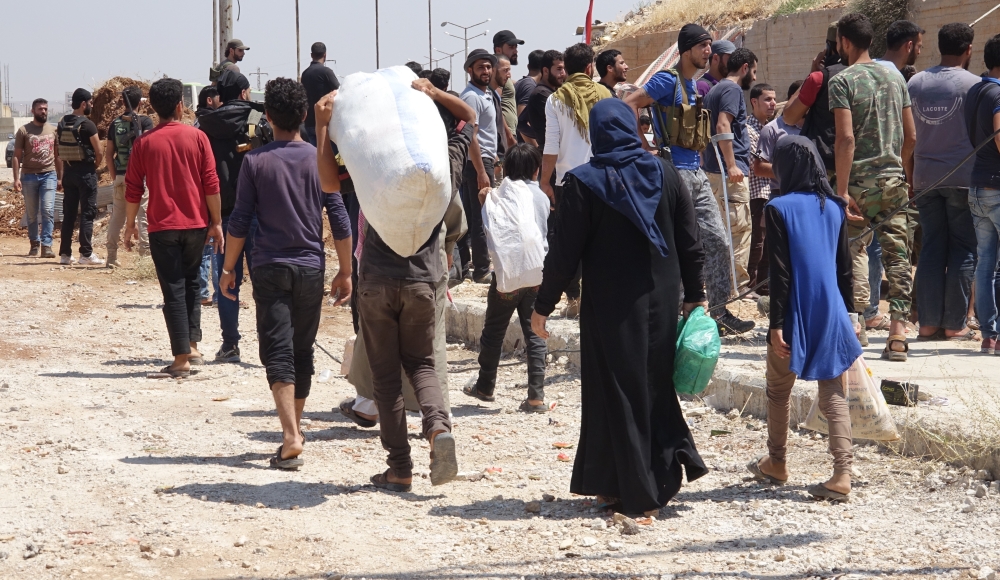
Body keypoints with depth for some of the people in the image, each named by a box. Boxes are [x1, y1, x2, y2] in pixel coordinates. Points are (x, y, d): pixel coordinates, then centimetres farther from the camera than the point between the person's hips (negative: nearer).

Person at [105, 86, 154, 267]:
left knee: (117, 216, 12)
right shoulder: (145, 121, -4)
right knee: (144, 215, -1)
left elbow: (108, 154, 9)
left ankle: (111, 256, 15)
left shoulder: (115, 123, 8)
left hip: (120, 176, 4)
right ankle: (145, 255, -5)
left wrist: (114, 176, 16)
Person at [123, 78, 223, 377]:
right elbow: (211, 184, -4)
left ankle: (182, 358, -3)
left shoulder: (144, 142, -2)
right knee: (190, 285, 19)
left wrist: (130, 224, 12)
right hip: (195, 224, 1)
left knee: (174, 291, 1)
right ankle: (192, 347, 15)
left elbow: (133, 188, 0)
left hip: (162, 227, -1)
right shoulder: (197, 137, -2)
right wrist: (216, 222, 4)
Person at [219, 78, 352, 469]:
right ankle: (295, 429, 27)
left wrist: (228, 268, 7)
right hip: (310, 268, 2)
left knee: (278, 353, -6)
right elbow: (339, 220, 0)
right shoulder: (319, 159, 0)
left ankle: (290, 439, -21)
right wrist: (345, 272, 8)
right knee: (302, 352, 15)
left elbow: (240, 221, -3)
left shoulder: (255, 161, -4)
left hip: (269, 268, -2)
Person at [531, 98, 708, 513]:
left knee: (617, 390, 5)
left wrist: (543, 306, 0)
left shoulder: (584, 183, -10)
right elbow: (689, 241, 3)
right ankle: (675, 455, 3)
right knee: (655, 383, 19)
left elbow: (564, 252, -9)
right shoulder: (664, 174, 0)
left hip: (611, 305, -4)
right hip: (661, 302, 4)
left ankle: (632, 490, 7)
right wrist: (695, 295, 13)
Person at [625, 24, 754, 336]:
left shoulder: (695, 85, 16)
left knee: (718, 240, 6)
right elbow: (629, 105, -20)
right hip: (674, 172, -9)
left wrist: (700, 137, 15)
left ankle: (719, 311, 12)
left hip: (697, 172, 9)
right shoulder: (667, 80, -10)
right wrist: (644, 146, -16)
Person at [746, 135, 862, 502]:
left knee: (778, 391, 17)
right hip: (832, 314, 4)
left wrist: (776, 324, -11)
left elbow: (780, 272, -13)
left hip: (796, 316, -3)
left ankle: (776, 463, 31)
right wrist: (850, 313, 17)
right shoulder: (834, 207, 5)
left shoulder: (779, 209, -10)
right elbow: (844, 266, 9)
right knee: (834, 397, 2)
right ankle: (842, 475, -9)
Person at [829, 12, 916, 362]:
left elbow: (846, 139, -16)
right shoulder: (895, 77, 11)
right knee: (897, 254, 3)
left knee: (853, 249, 4)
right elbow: (910, 136, 12)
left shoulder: (843, 81, -7)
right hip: (894, 179, 5)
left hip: (860, 180, -5)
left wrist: (842, 191, -15)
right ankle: (898, 333, 0)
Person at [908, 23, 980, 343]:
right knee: (963, 250, 3)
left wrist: (910, 175, 14)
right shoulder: (973, 84, -8)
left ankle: (928, 323, 5)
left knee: (931, 248, 8)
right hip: (963, 177, -4)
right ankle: (955, 324, 2)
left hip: (925, 178, 4)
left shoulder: (915, 82, 6)